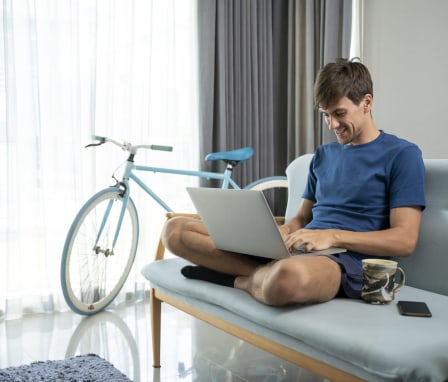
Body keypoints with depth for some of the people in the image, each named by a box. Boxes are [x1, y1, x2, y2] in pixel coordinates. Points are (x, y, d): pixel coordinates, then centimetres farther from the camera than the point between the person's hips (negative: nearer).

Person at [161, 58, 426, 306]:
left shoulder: (401, 154, 1)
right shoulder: (324, 154, 21)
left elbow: (404, 241, -7)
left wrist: (332, 236, -18)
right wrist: (277, 234, -1)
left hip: (347, 260, -6)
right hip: (295, 250, 7)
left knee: (288, 277, -45)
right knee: (175, 230, -5)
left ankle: (239, 278, -12)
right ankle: (268, 273, -16)